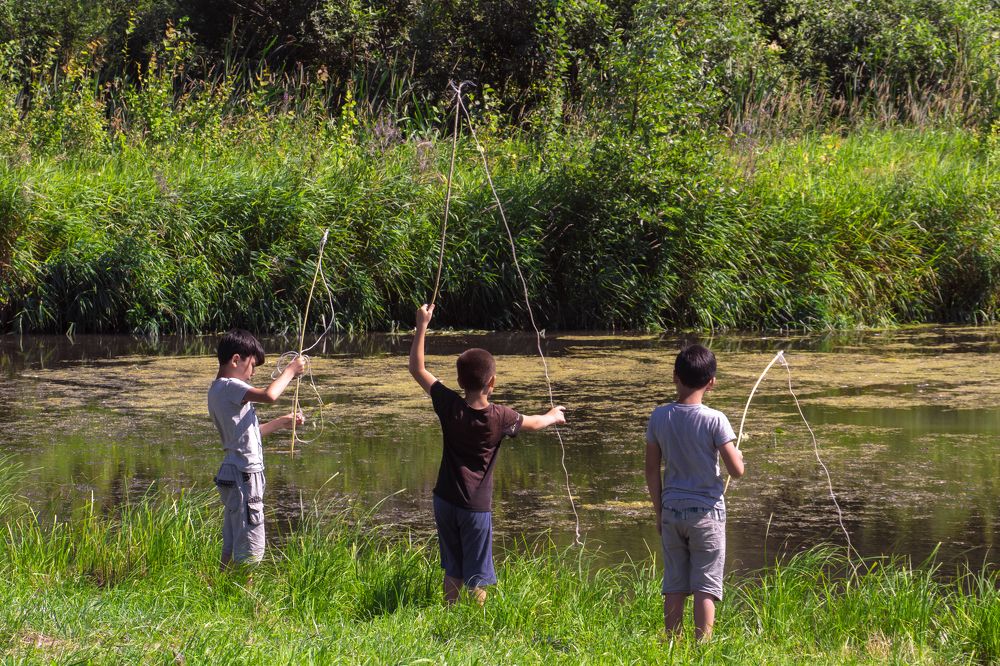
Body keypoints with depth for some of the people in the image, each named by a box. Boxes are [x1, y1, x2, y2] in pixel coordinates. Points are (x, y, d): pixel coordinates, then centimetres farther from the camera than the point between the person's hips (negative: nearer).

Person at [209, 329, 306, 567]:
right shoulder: (229, 386, -15)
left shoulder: (218, 390, 16)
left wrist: (281, 422, 20)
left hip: (233, 474, 10)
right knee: (250, 548, -8)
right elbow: (269, 395, -32)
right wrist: (290, 371, -17)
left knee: (231, 547, 12)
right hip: (244, 475, -10)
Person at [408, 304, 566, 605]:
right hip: (476, 507, -3)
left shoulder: (450, 407, -10)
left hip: (446, 501, 3)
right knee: (476, 579, 4)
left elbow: (417, 368, -1)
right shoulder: (499, 417, -12)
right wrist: (553, 416, 32)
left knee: (452, 573, 16)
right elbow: (532, 423, 9)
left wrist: (422, 327, 5)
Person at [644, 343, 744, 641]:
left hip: (671, 510, 3)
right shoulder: (714, 420, -13)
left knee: (673, 585, 10)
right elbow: (736, 470, -13)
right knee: (706, 586, 0)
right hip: (707, 511, -3)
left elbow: (652, 470, 4)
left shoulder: (659, 416, -2)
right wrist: (739, 456, 11)